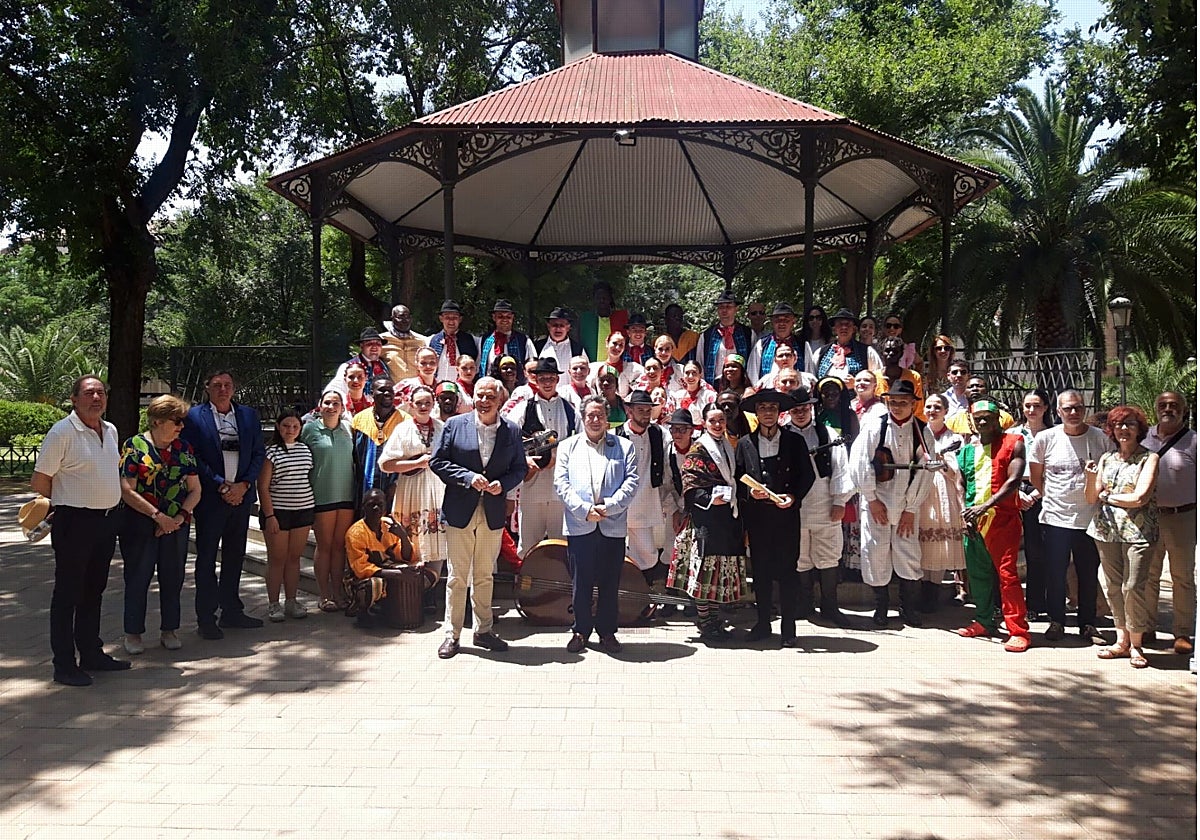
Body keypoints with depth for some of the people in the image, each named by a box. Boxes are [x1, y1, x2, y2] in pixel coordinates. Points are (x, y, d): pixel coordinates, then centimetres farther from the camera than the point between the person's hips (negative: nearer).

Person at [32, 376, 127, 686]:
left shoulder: (111, 431, 10)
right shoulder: (62, 432, -13)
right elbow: (40, 481, -10)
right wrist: (64, 507, 1)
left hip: (106, 520, 7)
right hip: (75, 522, -7)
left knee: (93, 591, 16)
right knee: (67, 594, 1)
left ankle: (91, 654, 27)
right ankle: (64, 665, 9)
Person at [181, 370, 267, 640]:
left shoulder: (249, 415, 9)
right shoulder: (194, 417, -3)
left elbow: (259, 453, 7)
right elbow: (193, 456, -9)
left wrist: (244, 485, -6)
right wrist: (222, 486, -14)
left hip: (242, 495, 4)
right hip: (210, 497, -4)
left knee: (235, 556, 12)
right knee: (206, 557, 2)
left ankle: (231, 611, 23)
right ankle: (206, 618, 9)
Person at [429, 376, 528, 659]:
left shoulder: (512, 431, 4)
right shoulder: (454, 425, -2)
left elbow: (520, 468, 8)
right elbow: (437, 461, -3)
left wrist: (502, 484, -12)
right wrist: (468, 477, -15)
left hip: (493, 513, 2)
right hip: (460, 511, -2)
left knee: (484, 576, 14)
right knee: (457, 576, 3)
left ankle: (483, 630, 25)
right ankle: (452, 634, 12)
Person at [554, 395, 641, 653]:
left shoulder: (624, 447, 11)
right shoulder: (568, 447, 11)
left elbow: (632, 481, 0)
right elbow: (561, 483, 2)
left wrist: (608, 506, -12)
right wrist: (584, 510, -11)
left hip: (613, 525, 0)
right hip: (579, 525, 0)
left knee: (609, 583, 6)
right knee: (580, 582, 5)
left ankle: (607, 632, 17)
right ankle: (581, 630, 18)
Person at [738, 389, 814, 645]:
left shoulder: (795, 441, 6)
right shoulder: (745, 444, 8)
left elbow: (808, 475, 6)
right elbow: (738, 479, 9)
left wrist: (794, 496, -10)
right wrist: (750, 492, -11)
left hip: (786, 512, -1)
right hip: (756, 515, 1)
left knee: (787, 570, 0)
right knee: (760, 570, 7)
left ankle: (788, 628, 8)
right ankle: (763, 624, 18)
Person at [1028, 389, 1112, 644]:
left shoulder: (1101, 439, -2)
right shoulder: (1045, 439, -3)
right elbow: (1035, 477, 8)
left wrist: (1099, 496, 1)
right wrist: (1052, 499, 7)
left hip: (1090, 518, 0)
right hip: (1055, 518, 0)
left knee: (1089, 575, 10)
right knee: (1055, 574, 7)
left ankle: (1088, 624, 23)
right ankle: (1057, 621, 21)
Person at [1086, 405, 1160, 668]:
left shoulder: (1149, 458, 0)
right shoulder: (1106, 458, 12)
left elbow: (1140, 498, -11)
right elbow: (1092, 499, 10)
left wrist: (1107, 496, -1)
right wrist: (1091, 478, -8)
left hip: (1137, 531, -4)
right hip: (1106, 529, 4)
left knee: (1132, 588, -7)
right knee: (1113, 587, 7)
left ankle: (1135, 645, 6)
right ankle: (1122, 641, 16)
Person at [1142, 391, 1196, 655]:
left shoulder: (1192, 442, -5)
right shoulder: (1144, 437, 6)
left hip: (1182, 517, -3)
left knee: (1183, 578, 7)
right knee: (1147, 575, 11)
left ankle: (1182, 633, 16)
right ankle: (1146, 627, 22)